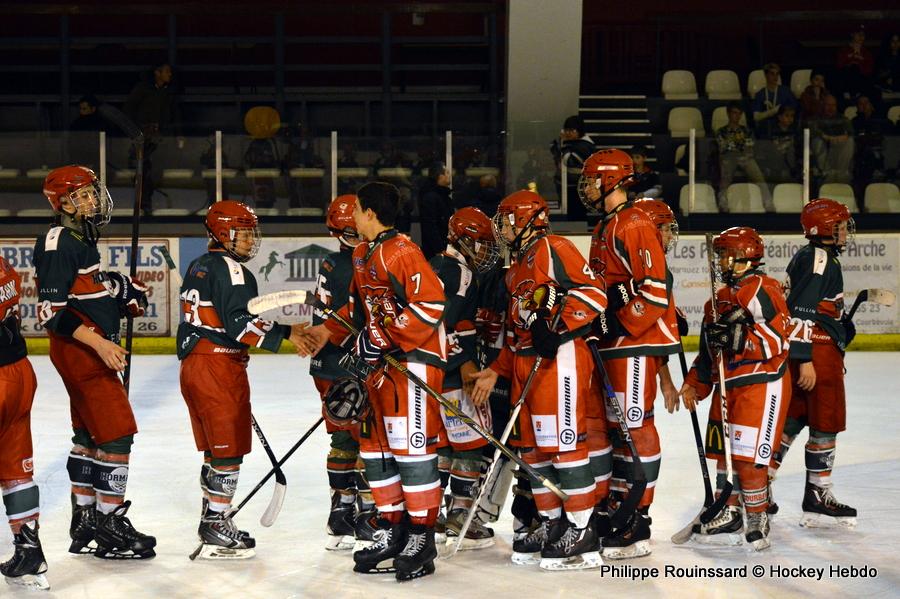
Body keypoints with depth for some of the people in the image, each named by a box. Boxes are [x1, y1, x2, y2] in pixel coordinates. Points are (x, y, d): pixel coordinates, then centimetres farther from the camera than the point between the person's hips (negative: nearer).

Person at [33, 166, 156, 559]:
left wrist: (122, 290, 8)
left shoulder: (82, 239, 14)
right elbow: (51, 311, -22)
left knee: (89, 435, 15)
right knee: (116, 434, -10)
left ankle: (84, 526, 22)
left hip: (94, 349, 11)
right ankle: (109, 525, -3)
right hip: (79, 351, -11)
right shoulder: (58, 243, -17)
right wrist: (99, 343, -27)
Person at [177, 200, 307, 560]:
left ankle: (212, 518, 25)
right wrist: (286, 334, -24)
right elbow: (240, 323, -23)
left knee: (214, 448, 17)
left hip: (193, 365, 10)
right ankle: (216, 531, -3)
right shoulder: (230, 270, -12)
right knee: (228, 449, -4)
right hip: (220, 367, -10)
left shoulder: (199, 267, 18)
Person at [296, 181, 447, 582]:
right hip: (379, 361, 10)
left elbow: (430, 303, -24)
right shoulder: (362, 255, 15)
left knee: (411, 444, -9)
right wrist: (328, 332, 15)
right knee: (376, 445, 11)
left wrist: (381, 338, -22)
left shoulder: (400, 251, -16)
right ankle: (392, 531, 20)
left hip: (414, 357, -10)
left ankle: (421, 537, -2)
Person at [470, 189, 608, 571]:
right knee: (533, 447, 11)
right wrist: (496, 371, 21)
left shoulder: (551, 249, -7)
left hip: (559, 360, -10)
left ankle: (582, 534, -5)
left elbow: (592, 292, -17)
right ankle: (552, 525, 20)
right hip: (525, 363, 10)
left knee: (563, 443, -9)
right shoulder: (517, 266, 23)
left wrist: (557, 328, -22)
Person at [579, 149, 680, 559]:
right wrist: (599, 327, 17)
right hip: (612, 342, 11)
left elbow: (655, 291, -21)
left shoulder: (635, 226, -15)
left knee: (635, 425, -9)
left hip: (637, 341, -11)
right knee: (613, 426, 13)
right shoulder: (604, 229, 18)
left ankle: (636, 526, -7)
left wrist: (617, 326, -19)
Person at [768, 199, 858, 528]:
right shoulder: (818, 259, -15)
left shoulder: (815, 257, 17)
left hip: (808, 351, 10)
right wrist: (804, 360, -24)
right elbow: (801, 311, -22)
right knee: (826, 423, -3)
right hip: (816, 352, -10)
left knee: (792, 420, 12)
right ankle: (817, 500, 2)